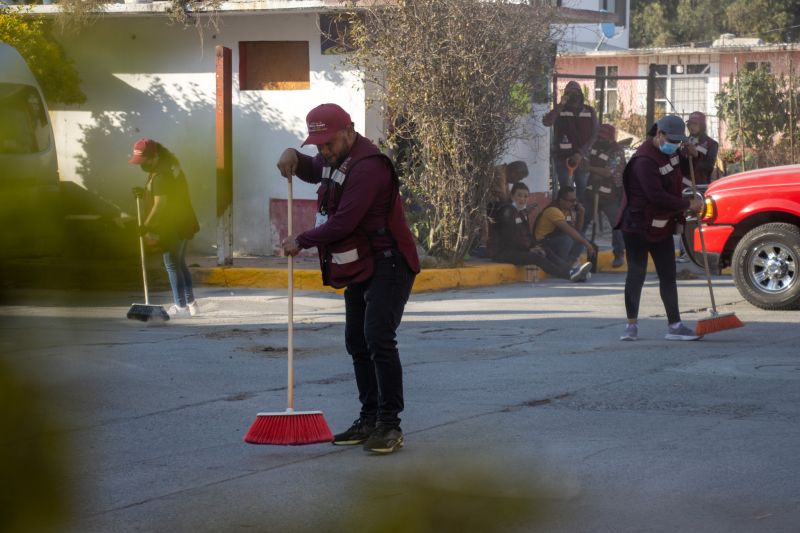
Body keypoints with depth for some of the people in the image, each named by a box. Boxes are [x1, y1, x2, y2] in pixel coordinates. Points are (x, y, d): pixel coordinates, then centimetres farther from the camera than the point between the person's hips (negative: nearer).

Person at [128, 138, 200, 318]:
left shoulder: (161, 175, -21)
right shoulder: (169, 165, 11)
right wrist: (144, 193, 5)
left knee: (172, 265, -4)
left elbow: (160, 205, -24)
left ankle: (181, 307, -2)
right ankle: (191, 303, 21)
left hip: (174, 227, -10)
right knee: (180, 263, 16)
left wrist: (146, 226, -18)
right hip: (182, 223, 10)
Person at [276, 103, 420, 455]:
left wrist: (302, 241, -12)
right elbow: (313, 172, 33)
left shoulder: (368, 168, -24)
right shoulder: (336, 157, 9)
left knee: (378, 338, -18)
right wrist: (294, 157, 9)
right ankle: (369, 420, 20)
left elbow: (342, 224, -26)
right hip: (359, 267, 11)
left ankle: (390, 424, -15)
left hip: (388, 265, -10)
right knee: (357, 342, 12)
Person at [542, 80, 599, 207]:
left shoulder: (590, 111, 9)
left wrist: (580, 153, -8)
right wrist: (561, 105, -17)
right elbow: (546, 122, -14)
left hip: (583, 158, 2)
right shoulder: (559, 111, 5)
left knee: (583, 194, 1)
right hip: (564, 157, -2)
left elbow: (594, 135, 3)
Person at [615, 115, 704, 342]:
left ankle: (674, 325, 7)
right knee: (636, 274, -2)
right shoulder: (645, 160, -22)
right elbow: (657, 196, -28)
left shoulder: (672, 152, 5)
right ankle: (631, 325, 8)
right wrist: (688, 204, -20)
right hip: (637, 226, -8)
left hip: (662, 226, 8)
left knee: (668, 276, 6)